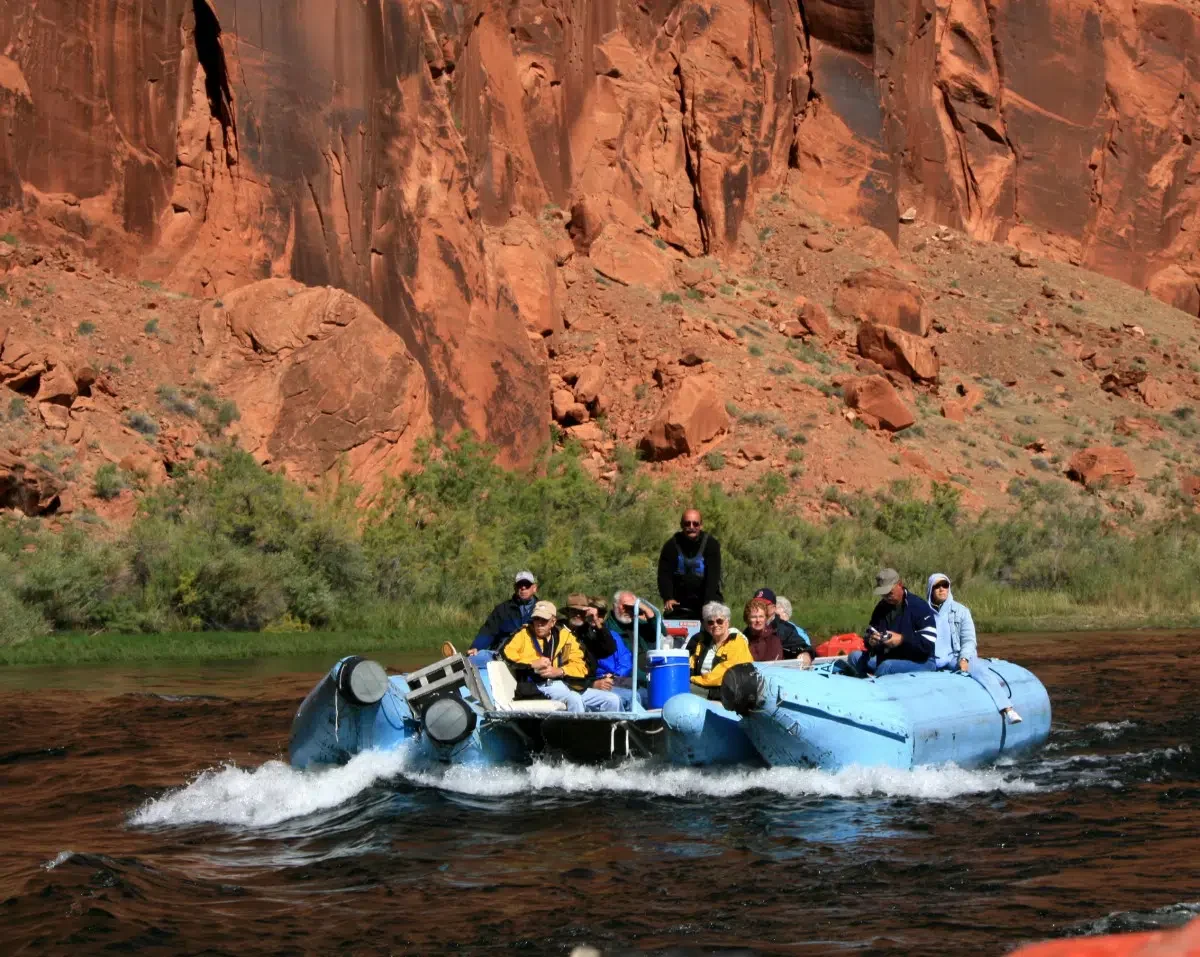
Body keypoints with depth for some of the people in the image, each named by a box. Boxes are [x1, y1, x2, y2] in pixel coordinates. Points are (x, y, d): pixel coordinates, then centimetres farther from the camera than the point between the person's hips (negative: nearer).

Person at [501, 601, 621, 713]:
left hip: (567, 686, 5)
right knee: (574, 699, -35)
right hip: (538, 686, -5)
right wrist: (532, 664, -11)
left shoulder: (565, 636, 20)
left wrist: (560, 671, -9)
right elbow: (505, 653, -3)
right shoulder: (524, 634, 14)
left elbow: (581, 667, 10)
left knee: (612, 700, -5)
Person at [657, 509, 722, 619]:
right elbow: (664, 574, -8)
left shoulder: (711, 544, -7)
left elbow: (713, 575, -16)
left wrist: (709, 602, -28)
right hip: (679, 603, 2)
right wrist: (667, 598, -25)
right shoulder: (672, 545, -2)